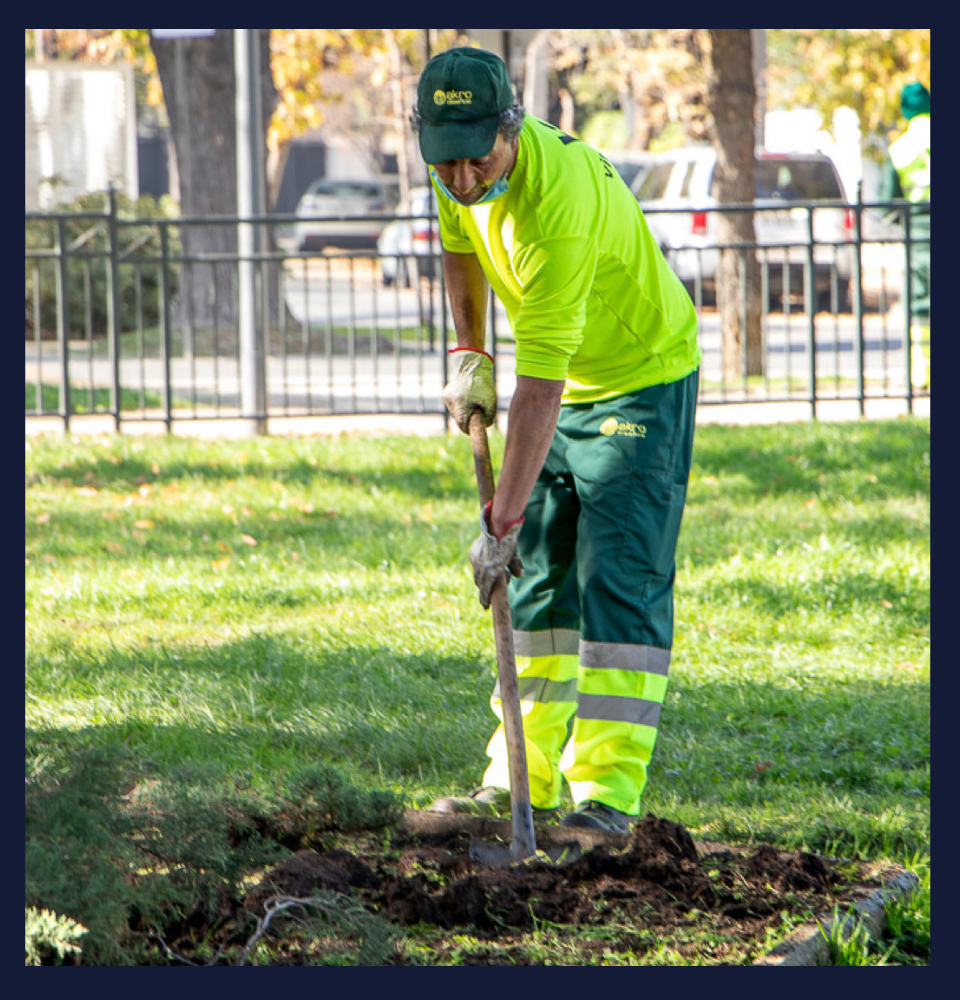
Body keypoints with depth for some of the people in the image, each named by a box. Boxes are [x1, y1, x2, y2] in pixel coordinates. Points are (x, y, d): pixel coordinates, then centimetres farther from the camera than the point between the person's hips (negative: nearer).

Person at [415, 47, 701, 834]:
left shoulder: (560, 204, -37)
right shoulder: (462, 175, -13)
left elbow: (539, 386, -38)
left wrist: (503, 520, -38)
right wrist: (468, 353, 7)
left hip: (642, 377, -8)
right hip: (564, 380, 8)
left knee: (620, 581, -15)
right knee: (537, 579, 8)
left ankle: (609, 790, -18)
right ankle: (522, 779, 13)